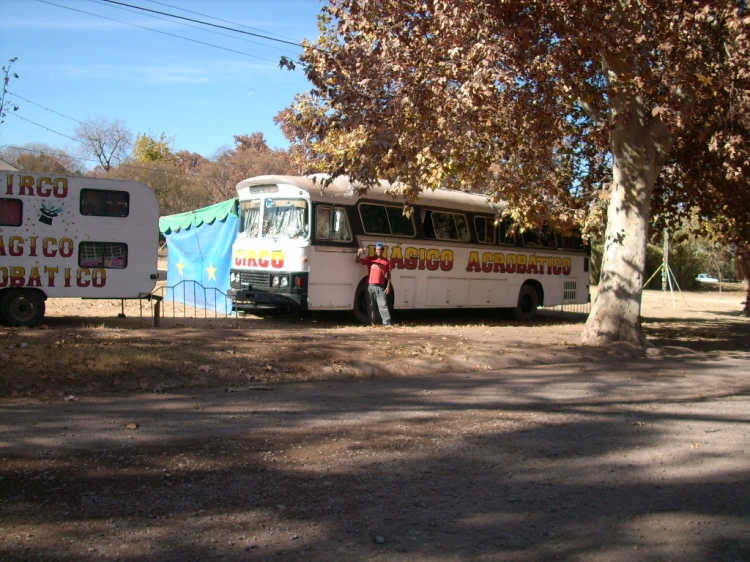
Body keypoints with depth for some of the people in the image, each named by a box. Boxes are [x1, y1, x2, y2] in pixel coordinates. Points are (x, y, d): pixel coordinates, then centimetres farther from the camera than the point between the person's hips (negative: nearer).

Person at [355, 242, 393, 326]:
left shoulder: (386, 261, 8)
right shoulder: (370, 260, 9)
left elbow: (388, 275, 8)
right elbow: (357, 261, 2)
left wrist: (388, 287, -1)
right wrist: (359, 254, -18)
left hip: (381, 287, -1)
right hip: (370, 286, 1)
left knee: (383, 305, -7)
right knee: (371, 306, 4)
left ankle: (387, 323, -12)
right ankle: (372, 323, 10)